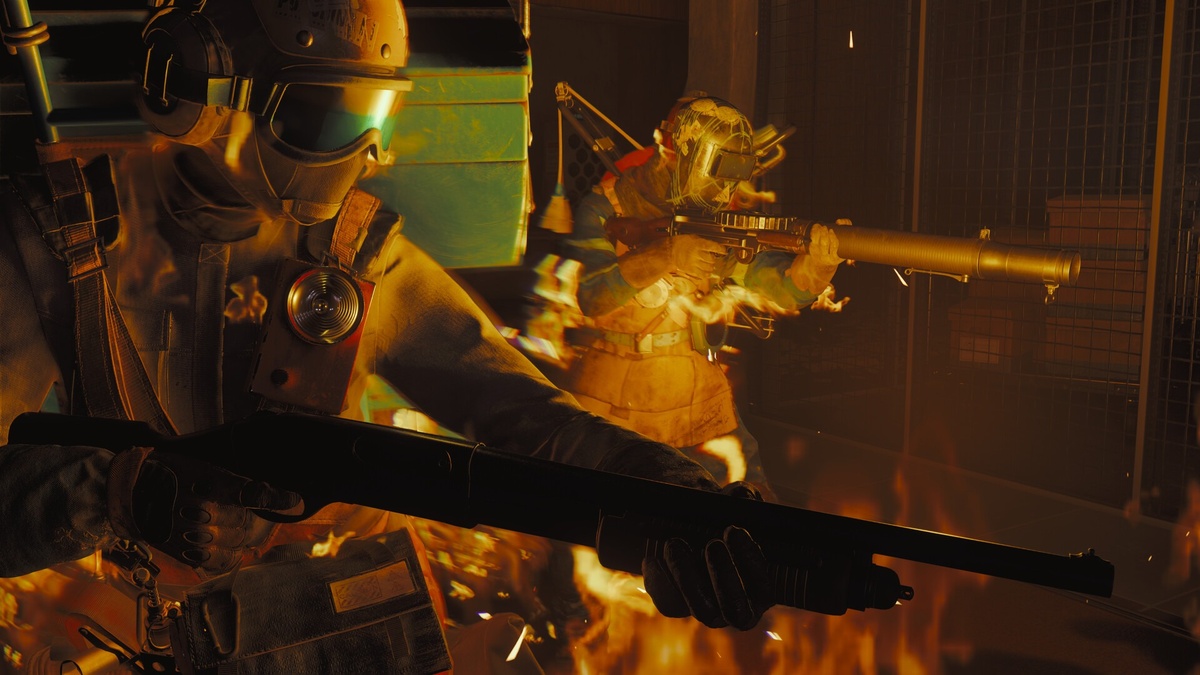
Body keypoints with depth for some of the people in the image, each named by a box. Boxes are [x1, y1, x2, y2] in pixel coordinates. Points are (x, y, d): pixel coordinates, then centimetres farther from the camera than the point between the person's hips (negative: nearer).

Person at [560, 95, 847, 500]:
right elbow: (590, 298, -20)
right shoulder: (605, 209, -7)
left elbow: (775, 288, -7)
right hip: (608, 395, -2)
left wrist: (812, 266, -29)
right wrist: (662, 257, -32)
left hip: (695, 394, 3)